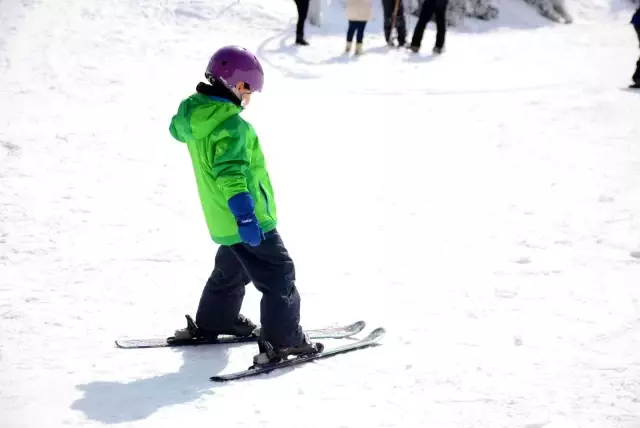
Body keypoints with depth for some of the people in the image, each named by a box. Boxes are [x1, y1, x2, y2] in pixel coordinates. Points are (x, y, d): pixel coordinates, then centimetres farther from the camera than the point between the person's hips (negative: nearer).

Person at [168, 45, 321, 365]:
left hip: (222, 221, 9)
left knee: (231, 269, 28)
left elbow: (178, 128, 29)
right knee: (278, 275, -4)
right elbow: (231, 171, -33)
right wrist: (244, 213, -38)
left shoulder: (193, 113, 4)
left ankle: (211, 323, 41)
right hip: (250, 220, -9)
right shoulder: (232, 125, -23)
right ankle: (283, 341, -8)